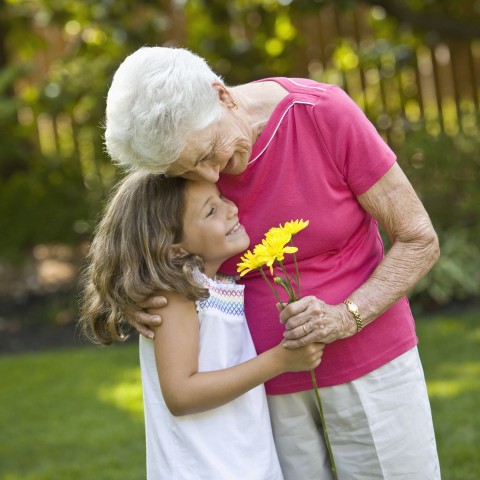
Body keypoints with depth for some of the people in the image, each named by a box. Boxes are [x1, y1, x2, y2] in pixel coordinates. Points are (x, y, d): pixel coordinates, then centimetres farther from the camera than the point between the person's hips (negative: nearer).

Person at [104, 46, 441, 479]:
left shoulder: (324, 113, -18)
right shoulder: (179, 150, -9)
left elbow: (420, 240, -11)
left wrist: (348, 316, -25)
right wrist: (133, 300, -15)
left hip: (367, 360, -2)